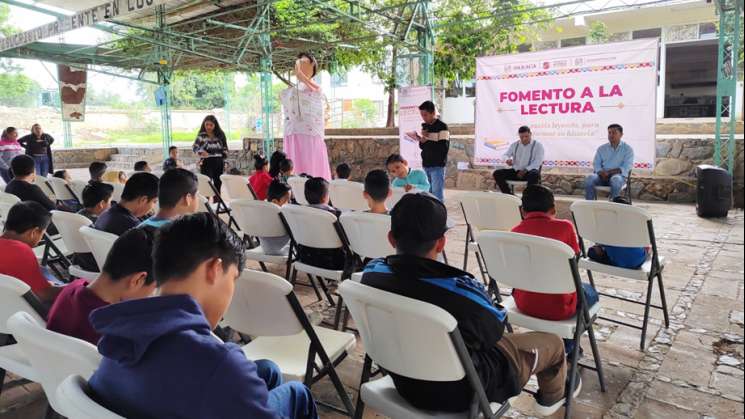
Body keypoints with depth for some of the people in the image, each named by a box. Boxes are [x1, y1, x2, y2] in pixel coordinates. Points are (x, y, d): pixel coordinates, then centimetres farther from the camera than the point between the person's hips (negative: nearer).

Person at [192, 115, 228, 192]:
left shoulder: (220, 135, 4)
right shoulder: (201, 136, -2)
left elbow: (225, 149, 10)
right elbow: (194, 147, -13)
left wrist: (224, 162, 5)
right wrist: (201, 152, -35)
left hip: (219, 163, 2)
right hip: (206, 163, -2)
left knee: (218, 185, 8)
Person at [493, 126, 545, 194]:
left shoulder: (538, 145, 0)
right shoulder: (514, 145, 13)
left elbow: (537, 162, -9)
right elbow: (505, 155, 14)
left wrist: (525, 170, -22)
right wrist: (507, 160, -14)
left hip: (529, 171, -4)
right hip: (516, 171, 4)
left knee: (534, 175, -41)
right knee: (497, 173, -17)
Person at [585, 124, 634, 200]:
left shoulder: (628, 149, 8)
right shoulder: (601, 148, 17)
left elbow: (626, 168, -5)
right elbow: (596, 164, 7)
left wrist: (609, 172, -16)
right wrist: (602, 173, -16)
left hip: (619, 175, -2)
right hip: (602, 176, 2)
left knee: (615, 180, -39)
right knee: (590, 178, -31)